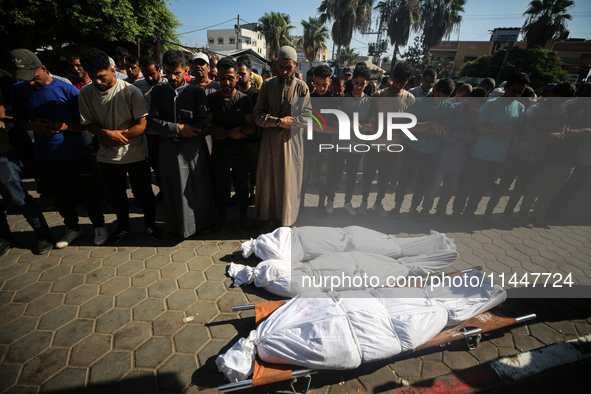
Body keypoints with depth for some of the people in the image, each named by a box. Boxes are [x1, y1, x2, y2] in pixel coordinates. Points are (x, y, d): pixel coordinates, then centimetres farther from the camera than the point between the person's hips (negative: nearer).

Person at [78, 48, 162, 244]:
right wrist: (106, 133, -20)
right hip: (107, 156, 4)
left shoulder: (130, 92, -14)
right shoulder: (86, 93, -4)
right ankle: (123, 227, 40)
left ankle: (151, 224, 32)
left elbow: (142, 125, -15)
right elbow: (88, 123, 1)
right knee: (117, 195, 18)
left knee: (143, 193, 8)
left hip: (135, 154, -3)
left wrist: (116, 137, -16)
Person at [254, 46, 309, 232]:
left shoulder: (301, 87, 1)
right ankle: (267, 217, 25)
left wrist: (288, 121, -16)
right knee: (268, 179, 7)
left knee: (289, 180, 6)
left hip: (291, 140, -1)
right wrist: (279, 122, -17)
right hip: (269, 139, 2)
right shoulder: (267, 86, 4)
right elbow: (258, 116, -4)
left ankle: (287, 220, 25)